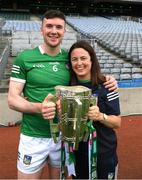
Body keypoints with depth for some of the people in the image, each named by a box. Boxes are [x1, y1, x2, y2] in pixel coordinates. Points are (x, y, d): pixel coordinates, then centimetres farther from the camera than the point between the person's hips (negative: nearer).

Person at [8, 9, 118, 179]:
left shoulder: (70, 58, 1)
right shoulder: (25, 58, -8)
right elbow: (12, 99, -9)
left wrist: (107, 81, -7)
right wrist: (39, 107, -28)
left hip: (63, 135, 3)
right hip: (33, 137, -3)